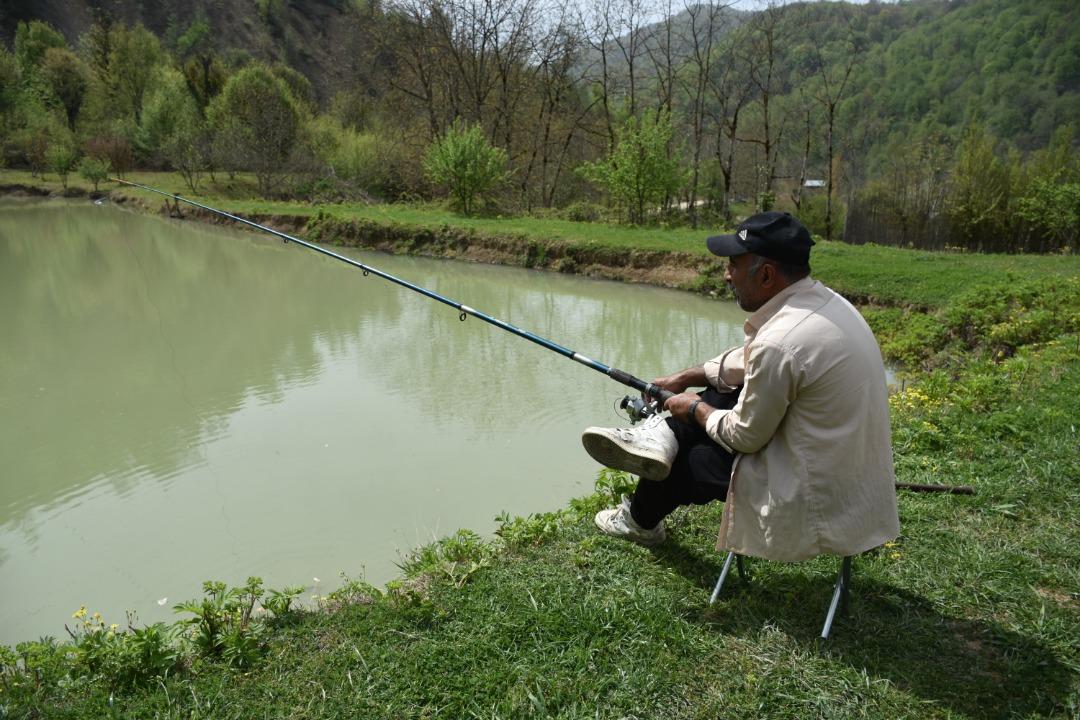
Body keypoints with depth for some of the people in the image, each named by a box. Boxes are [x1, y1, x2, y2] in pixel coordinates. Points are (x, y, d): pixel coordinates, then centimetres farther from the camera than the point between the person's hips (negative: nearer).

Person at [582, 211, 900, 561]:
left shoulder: (778, 342, -29)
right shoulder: (825, 300, 0)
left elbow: (746, 437, -16)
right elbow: (747, 363, 15)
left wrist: (695, 408, 1)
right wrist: (685, 378, 17)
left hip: (818, 501, -8)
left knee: (685, 457, 11)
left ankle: (639, 520, 35)